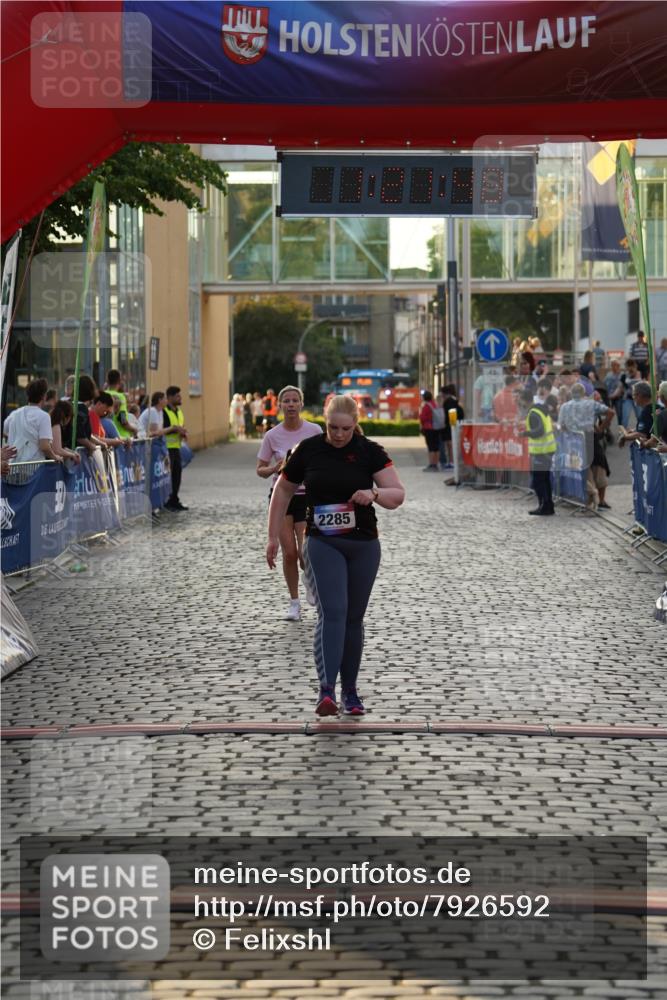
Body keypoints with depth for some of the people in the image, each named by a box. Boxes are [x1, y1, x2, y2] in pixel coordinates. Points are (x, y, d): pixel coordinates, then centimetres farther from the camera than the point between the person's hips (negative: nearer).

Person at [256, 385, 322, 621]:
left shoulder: (314, 431, -4)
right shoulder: (272, 436, -2)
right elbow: (260, 470, 3)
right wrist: (275, 469, -17)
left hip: (308, 496, -1)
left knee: (306, 553, -10)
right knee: (289, 553, -3)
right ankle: (294, 603, 15)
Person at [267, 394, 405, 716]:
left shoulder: (370, 451, -4)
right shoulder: (308, 450, -2)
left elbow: (398, 495, -8)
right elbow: (283, 491, 10)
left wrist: (375, 494, -29)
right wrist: (273, 537, 8)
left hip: (363, 545, 1)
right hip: (322, 544, -1)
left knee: (353, 618, 9)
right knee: (332, 613, -17)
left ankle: (349, 692, 21)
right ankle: (326, 690, -25)